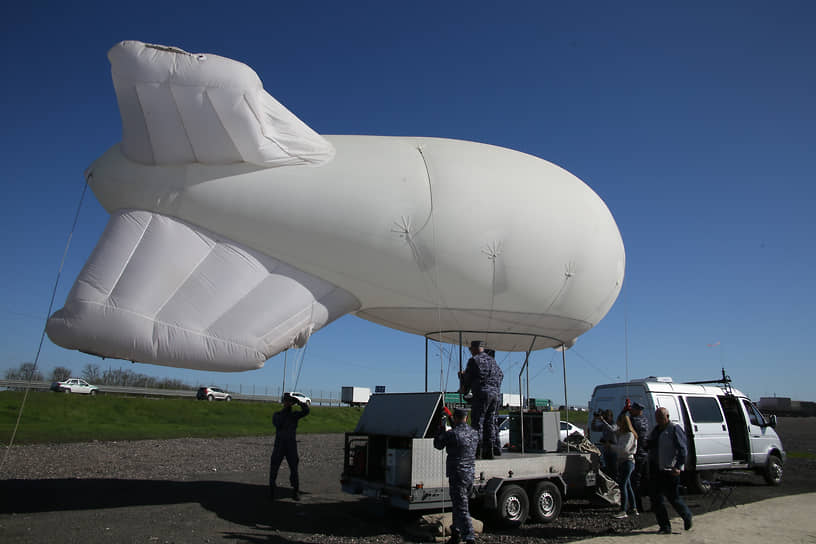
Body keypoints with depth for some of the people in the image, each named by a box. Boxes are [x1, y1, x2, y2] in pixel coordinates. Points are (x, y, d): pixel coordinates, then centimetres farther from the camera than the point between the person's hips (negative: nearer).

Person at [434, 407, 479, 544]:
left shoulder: (452, 434, -17)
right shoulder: (474, 433, 4)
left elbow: (438, 445, -2)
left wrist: (441, 429, 13)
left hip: (457, 475, -7)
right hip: (470, 474, 7)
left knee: (461, 509, -3)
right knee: (457, 505, 21)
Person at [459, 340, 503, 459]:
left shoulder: (473, 360, -2)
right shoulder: (492, 360, 17)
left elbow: (467, 378, 2)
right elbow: (501, 375, 23)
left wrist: (463, 390, 19)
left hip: (482, 393, -6)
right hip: (496, 393, 6)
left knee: (477, 422, -2)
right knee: (490, 422, 10)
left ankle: (477, 450, -6)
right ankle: (488, 451, 10)